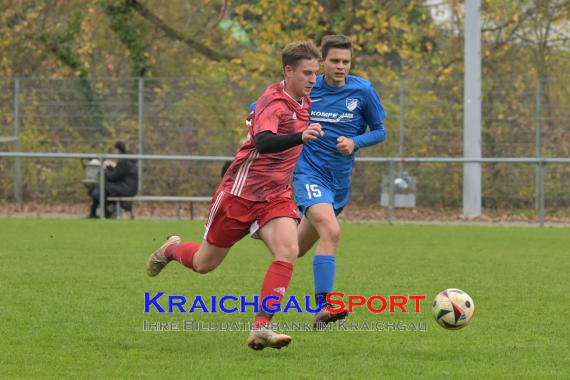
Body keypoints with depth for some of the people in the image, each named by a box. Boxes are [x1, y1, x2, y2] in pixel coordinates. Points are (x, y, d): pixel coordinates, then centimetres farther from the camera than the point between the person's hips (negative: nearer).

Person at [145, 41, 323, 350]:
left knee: (288, 253, -21)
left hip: (276, 197, 6)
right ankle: (171, 250, 46)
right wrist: (301, 136, -58)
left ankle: (260, 329, -22)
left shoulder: (303, 101, 4)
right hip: (240, 193, -6)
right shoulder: (273, 102, -23)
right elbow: (264, 142, -44)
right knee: (204, 263, 10)